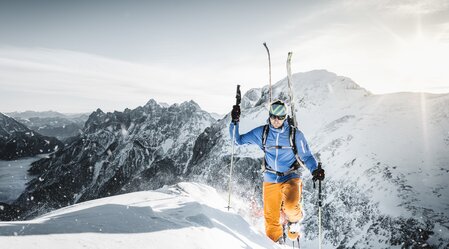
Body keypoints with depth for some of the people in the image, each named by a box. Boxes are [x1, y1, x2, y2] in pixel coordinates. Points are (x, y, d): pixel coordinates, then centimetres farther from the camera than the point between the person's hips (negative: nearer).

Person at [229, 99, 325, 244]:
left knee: (290, 206, -28)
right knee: (271, 217, 3)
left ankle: (294, 220, 8)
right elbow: (238, 140, 5)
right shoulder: (261, 133, -1)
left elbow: (306, 156, 0)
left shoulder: (295, 134, -6)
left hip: (291, 177, -2)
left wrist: (315, 170, -18)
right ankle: (277, 242, 29)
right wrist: (235, 122, -9)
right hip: (270, 179, 2)